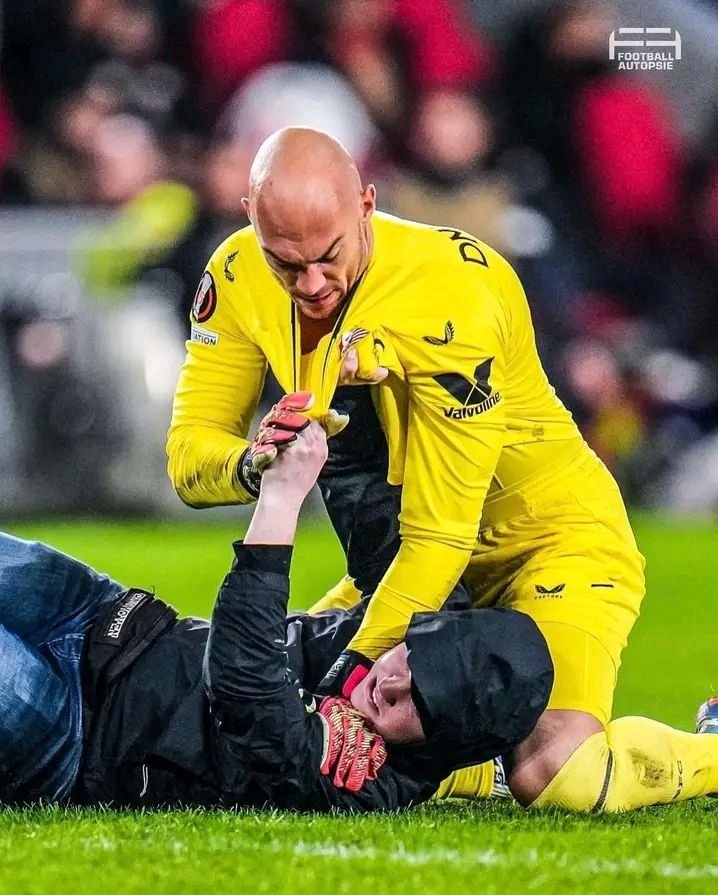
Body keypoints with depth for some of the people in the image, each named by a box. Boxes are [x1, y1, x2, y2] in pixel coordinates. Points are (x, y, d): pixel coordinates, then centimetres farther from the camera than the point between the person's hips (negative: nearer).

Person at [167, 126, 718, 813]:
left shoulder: (448, 303, -31)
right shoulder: (240, 279, -13)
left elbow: (440, 534, -27)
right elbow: (189, 454, -14)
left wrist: (361, 662, -33)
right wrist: (252, 467, -37)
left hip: (554, 536, -7)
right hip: (410, 557, 7)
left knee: (556, 778, -27)